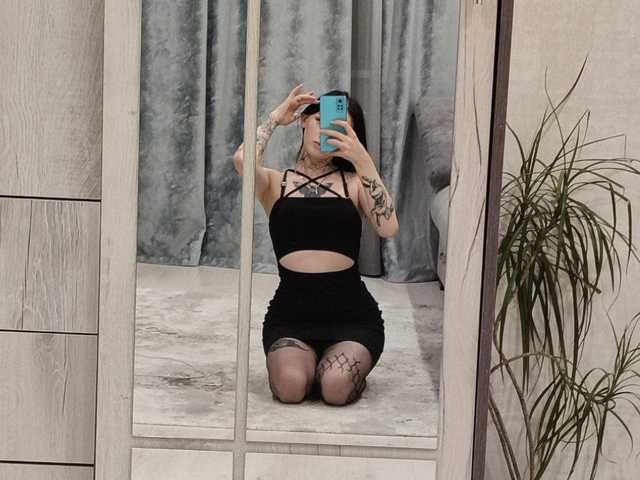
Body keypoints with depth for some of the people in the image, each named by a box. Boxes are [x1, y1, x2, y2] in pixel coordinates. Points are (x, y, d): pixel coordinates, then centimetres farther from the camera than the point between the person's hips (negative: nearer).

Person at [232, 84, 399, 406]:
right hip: (291, 312, 0)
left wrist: (362, 160, -12)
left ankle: (348, 363, 11)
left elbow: (388, 227, -11)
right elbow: (242, 160, -15)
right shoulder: (275, 182, 9)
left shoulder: (354, 182, 8)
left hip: (351, 314, 0)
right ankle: (306, 361, 8)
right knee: (290, 386, -28)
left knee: (336, 388, -26)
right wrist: (275, 117, 0)